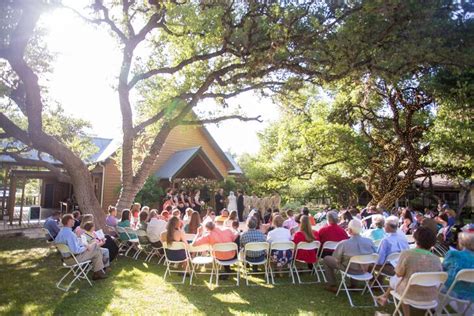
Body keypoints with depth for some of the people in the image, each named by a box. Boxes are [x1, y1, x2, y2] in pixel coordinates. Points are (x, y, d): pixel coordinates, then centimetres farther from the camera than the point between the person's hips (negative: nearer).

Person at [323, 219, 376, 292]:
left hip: (349, 269, -4)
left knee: (326, 259, 16)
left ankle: (332, 285, 19)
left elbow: (336, 259, -14)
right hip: (364, 270, 4)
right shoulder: (370, 241, -18)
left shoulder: (343, 244, -27)